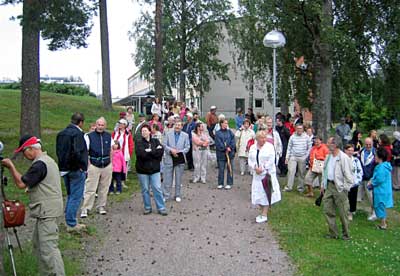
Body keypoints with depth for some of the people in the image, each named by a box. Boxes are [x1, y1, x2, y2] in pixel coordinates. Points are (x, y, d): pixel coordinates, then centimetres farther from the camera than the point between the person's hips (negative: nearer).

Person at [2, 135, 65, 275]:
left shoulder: (39, 164, -18)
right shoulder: (47, 159, 15)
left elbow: (21, 184, -16)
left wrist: (11, 166, -7)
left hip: (47, 212, -11)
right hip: (45, 211, 11)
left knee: (48, 248, -11)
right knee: (38, 244, 18)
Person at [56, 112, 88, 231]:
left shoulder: (61, 133, 10)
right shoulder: (77, 133, -18)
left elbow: (58, 151, 12)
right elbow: (77, 152, -28)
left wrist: (64, 164, 12)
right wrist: (81, 166, -16)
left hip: (64, 169, 9)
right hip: (76, 170, -9)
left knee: (70, 195, 21)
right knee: (76, 197, 0)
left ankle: (69, 220, 29)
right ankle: (71, 224, 5)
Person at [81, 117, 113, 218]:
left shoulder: (109, 136, 8)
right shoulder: (90, 136, -3)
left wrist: (111, 164, 10)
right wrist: (88, 165, -11)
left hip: (107, 166, 4)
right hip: (94, 166, -3)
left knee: (104, 188, 9)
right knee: (90, 189, -5)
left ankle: (101, 207, 20)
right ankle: (85, 209, -1)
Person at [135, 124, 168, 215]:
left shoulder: (156, 141, 7)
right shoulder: (139, 143, 0)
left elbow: (161, 151, -9)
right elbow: (141, 154, -18)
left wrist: (149, 151, -13)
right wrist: (154, 152, -11)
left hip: (155, 169, 1)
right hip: (142, 170, -1)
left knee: (157, 189, -1)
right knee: (145, 190, 7)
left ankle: (161, 208, 7)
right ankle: (147, 208, 19)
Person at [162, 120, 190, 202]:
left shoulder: (185, 135, 5)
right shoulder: (168, 134, 5)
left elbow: (187, 147, 2)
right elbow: (164, 145, 1)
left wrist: (179, 152, -12)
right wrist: (171, 150, -15)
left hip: (180, 159, 0)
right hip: (169, 159, 0)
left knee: (178, 179, 7)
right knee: (167, 178, 2)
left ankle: (177, 195, 18)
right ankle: (166, 195, 10)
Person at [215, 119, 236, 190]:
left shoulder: (230, 132, 9)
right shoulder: (218, 133, 0)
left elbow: (233, 141, 1)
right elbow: (218, 143, -8)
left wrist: (230, 147, -15)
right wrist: (225, 148, -15)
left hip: (230, 153, 2)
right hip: (221, 153, -2)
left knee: (230, 168, 4)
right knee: (221, 169, 3)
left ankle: (229, 183, 12)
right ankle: (220, 183, 14)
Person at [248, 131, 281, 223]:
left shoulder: (269, 146, -6)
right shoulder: (253, 148, 8)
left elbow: (271, 160, -12)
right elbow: (250, 160, 5)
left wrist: (262, 169, -16)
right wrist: (255, 168, -13)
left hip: (267, 173, -5)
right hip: (257, 174, 5)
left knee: (266, 193, -4)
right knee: (258, 194, 7)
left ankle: (264, 215, -1)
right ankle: (262, 212, 21)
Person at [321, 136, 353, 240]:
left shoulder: (344, 158, -14)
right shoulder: (329, 156, 10)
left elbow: (348, 174, -13)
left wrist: (345, 188, -13)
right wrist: (323, 185, 16)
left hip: (339, 188, -7)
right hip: (329, 186, 8)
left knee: (343, 213, 3)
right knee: (328, 210, 8)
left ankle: (346, 234, 19)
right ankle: (333, 233, 20)